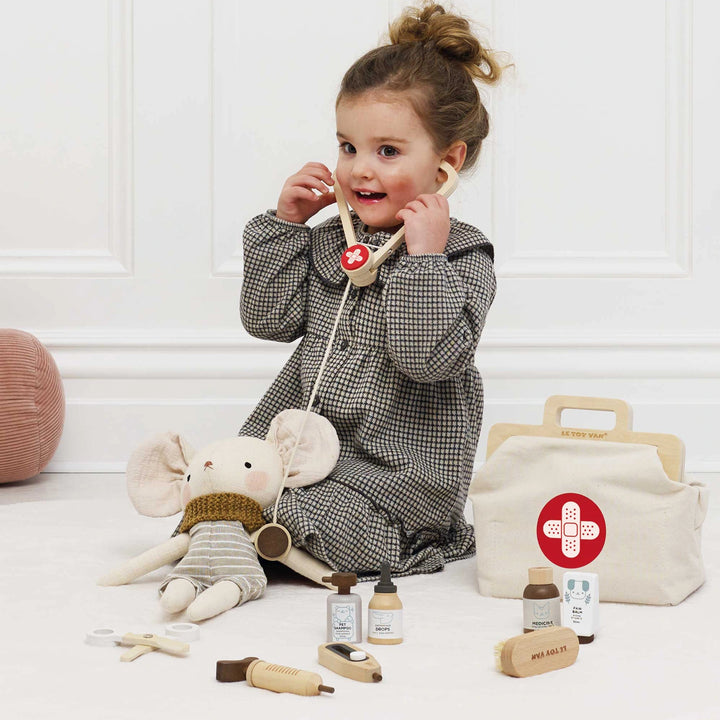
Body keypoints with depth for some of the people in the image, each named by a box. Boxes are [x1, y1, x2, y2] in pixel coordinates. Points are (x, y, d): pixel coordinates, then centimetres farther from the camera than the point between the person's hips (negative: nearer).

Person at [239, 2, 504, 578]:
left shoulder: (462, 256, -11)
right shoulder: (329, 243, 8)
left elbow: (431, 357, -23)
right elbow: (268, 319, 3)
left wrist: (424, 255, -26)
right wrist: (285, 222, 0)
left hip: (398, 468, -6)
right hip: (305, 443, 6)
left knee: (311, 527, -25)